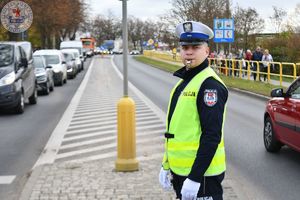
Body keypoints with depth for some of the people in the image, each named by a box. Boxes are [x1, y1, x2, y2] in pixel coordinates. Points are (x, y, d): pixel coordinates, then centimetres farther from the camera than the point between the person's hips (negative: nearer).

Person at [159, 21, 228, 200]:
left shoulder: (210, 85, -16)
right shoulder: (184, 81, 13)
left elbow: (212, 136, -21)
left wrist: (195, 177, -24)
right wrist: (166, 165, 18)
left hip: (202, 175, -9)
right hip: (180, 171, 9)